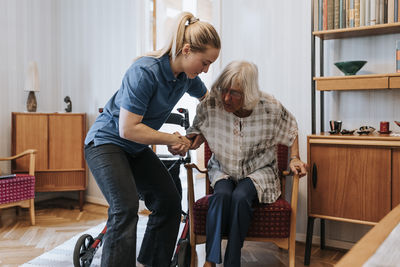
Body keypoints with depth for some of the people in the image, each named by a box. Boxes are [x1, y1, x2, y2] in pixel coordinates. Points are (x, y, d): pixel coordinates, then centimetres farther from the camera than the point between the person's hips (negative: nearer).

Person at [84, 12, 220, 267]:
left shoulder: (187, 76, -4)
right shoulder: (145, 72, -28)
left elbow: (206, 96, 20)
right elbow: (128, 129, -27)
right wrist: (173, 139, -19)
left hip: (137, 149, 7)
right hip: (106, 141, -7)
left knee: (170, 202, 1)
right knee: (126, 207, -24)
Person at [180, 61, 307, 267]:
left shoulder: (271, 108, -18)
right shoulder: (210, 106, -17)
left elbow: (291, 131, 4)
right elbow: (199, 132, 1)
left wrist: (294, 159, -7)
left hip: (258, 170, -1)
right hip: (223, 169, 1)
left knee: (240, 197, -31)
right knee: (222, 194, -31)